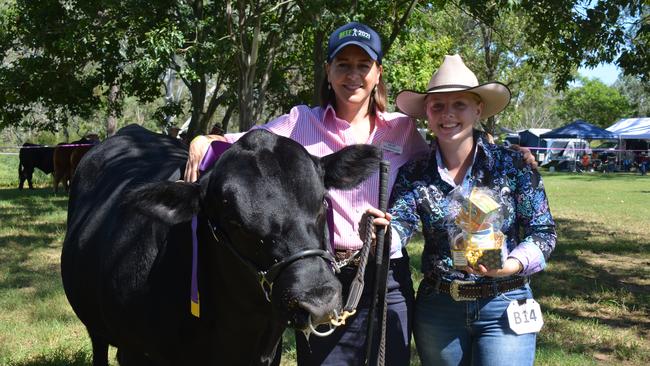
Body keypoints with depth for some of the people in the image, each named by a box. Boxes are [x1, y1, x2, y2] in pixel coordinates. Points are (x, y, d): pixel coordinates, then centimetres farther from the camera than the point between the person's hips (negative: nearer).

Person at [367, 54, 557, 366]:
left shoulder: (513, 166, -6)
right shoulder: (414, 175, 0)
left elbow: (543, 231, -5)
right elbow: (399, 221, -15)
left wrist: (513, 264, -24)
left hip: (504, 305, -2)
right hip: (438, 307, 3)